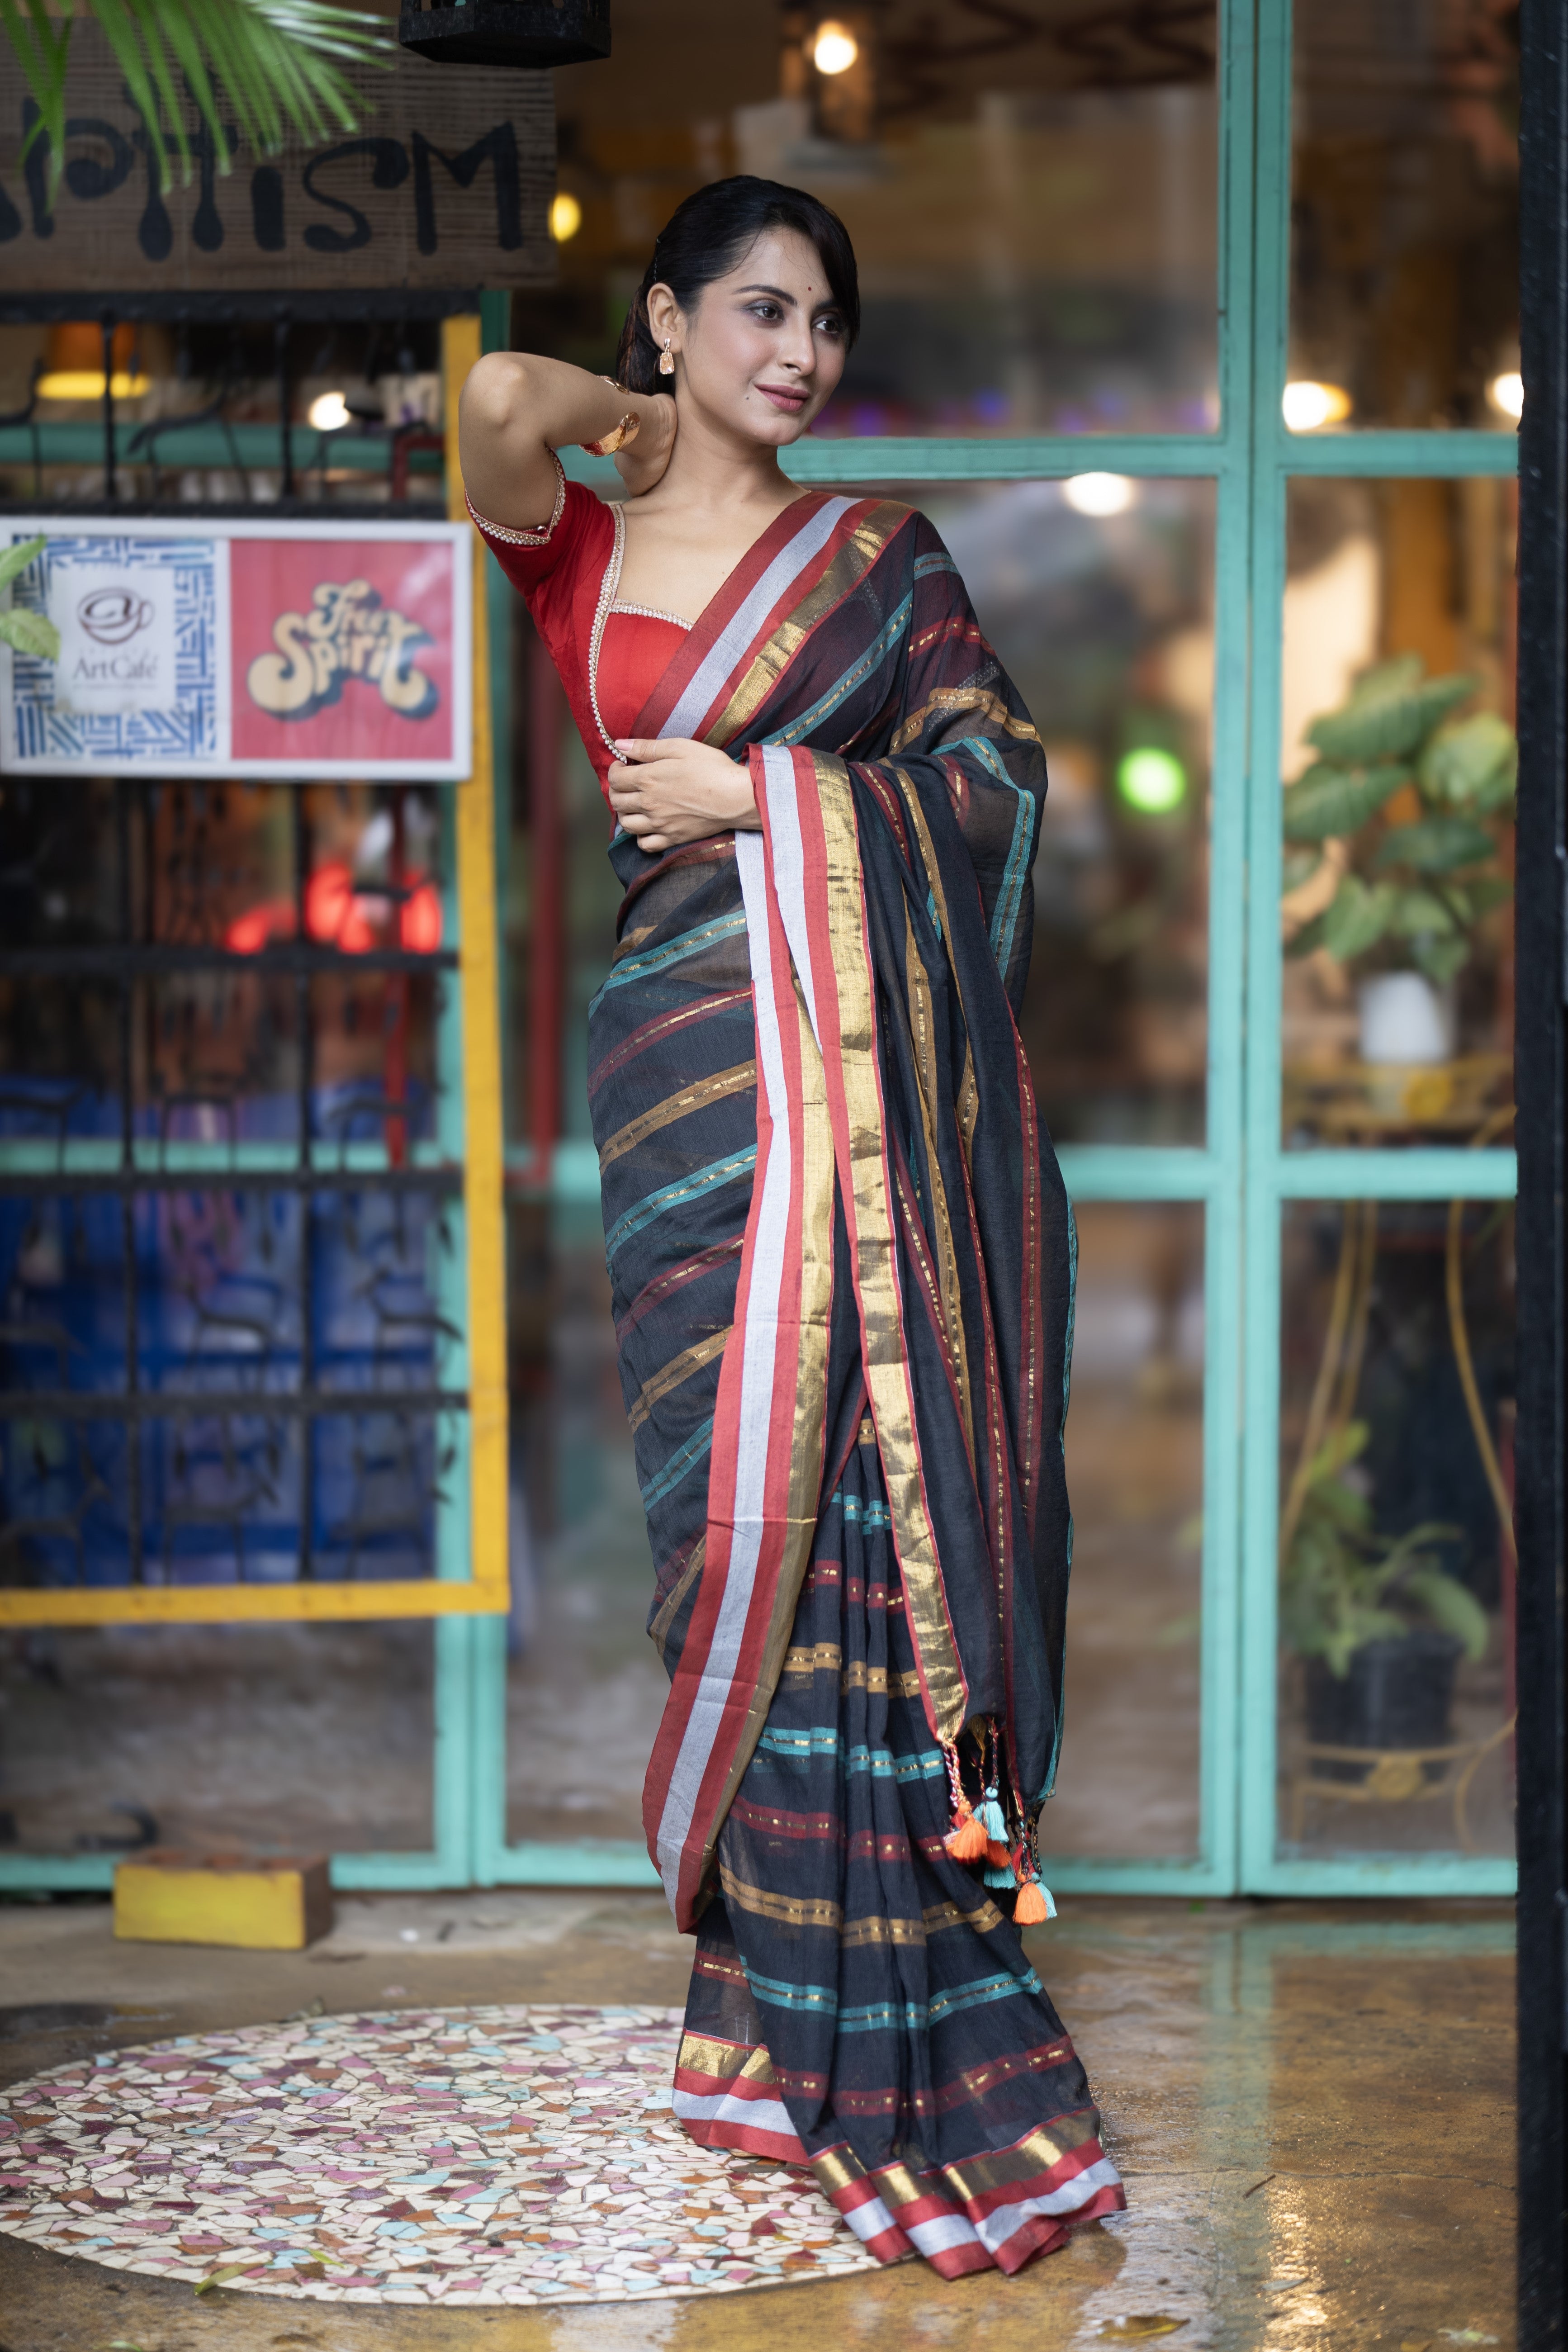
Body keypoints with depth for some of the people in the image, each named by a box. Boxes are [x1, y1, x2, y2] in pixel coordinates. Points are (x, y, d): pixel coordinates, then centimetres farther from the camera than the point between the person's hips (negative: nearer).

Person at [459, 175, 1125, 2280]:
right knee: (759, 1500, -1)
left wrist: (761, 793, -6)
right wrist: (640, 426, 9)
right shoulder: (574, 551, 10)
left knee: (869, 1495, -4)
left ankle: (840, 2016, 4)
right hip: (697, 1073, 0)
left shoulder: (879, 557, 12)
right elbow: (504, 400, -10)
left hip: (878, 1063, 0)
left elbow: (997, 774, 4)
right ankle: (798, 2004, 8)